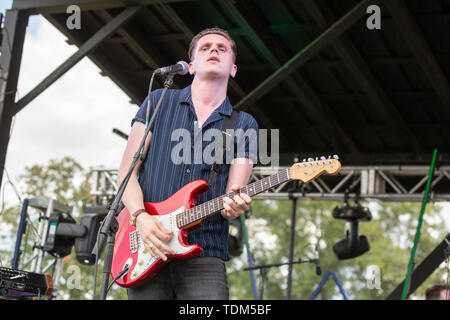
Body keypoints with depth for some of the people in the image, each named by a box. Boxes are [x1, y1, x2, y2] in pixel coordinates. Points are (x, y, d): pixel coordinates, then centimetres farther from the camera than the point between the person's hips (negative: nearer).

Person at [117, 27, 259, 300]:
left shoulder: (244, 125, 9)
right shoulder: (158, 102, 10)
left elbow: (231, 200, 3)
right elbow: (127, 170, 5)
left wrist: (234, 207, -22)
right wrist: (140, 216, -12)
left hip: (204, 257, 0)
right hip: (146, 250, 0)